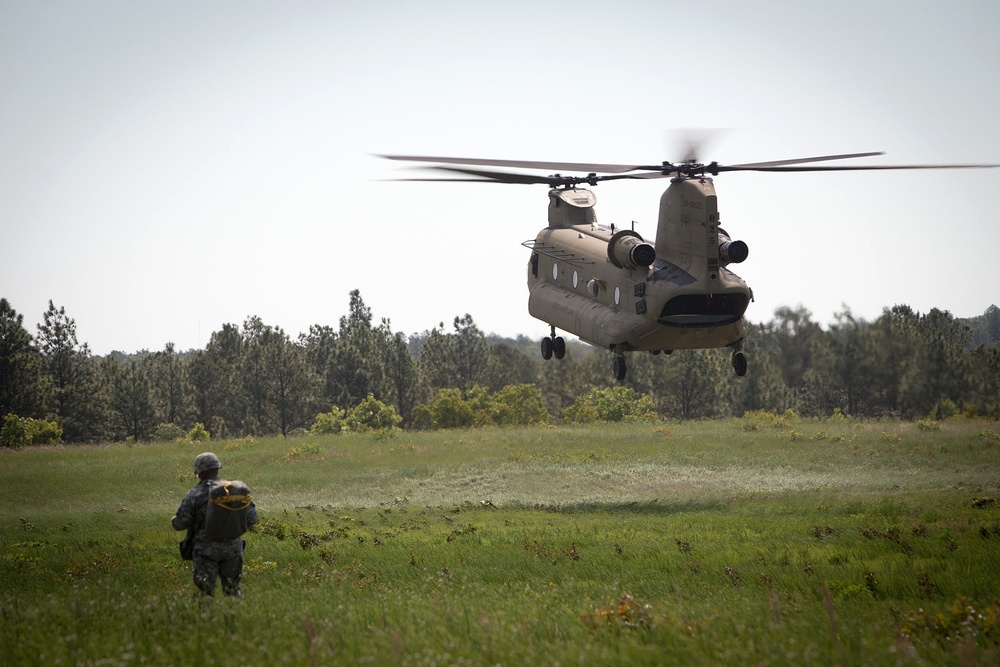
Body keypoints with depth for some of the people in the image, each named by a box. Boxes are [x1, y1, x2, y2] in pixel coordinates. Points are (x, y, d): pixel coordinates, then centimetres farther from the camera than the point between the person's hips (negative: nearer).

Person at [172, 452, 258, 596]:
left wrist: (174, 520, 17)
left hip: (206, 549, -3)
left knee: (205, 591, 0)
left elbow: (180, 523, -6)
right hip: (232, 548, 3)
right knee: (233, 590, 16)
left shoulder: (194, 495, -8)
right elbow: (251, 518, 3)